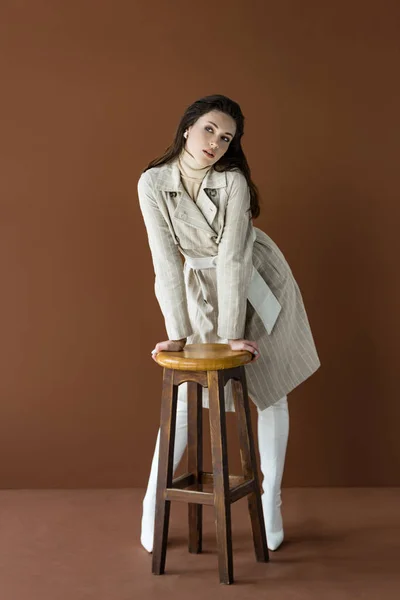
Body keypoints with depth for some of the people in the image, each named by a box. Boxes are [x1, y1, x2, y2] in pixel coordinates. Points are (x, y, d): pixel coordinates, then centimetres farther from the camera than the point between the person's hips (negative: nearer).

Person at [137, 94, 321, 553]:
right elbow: (166, 260, -19)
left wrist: (231, 334, -27)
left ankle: (270, 505, 18)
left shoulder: (232, 180, -22)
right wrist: (177, 333, -21)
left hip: (258, 285, 0)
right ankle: (153, 504, 11)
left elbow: (232, 258, -26)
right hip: (203, 288, 1)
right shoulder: (153, 183, -17)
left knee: (272, 393, 5)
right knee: (186, 396, 0)